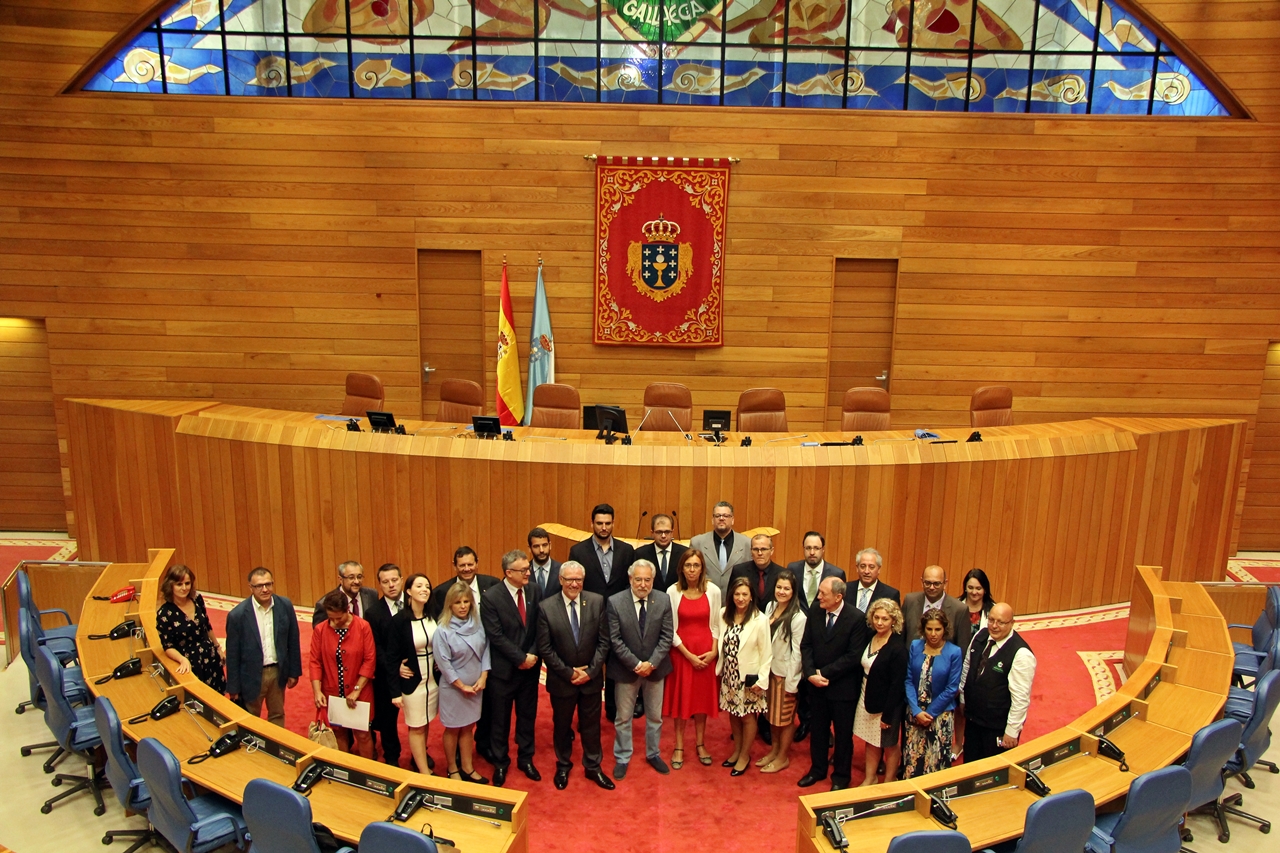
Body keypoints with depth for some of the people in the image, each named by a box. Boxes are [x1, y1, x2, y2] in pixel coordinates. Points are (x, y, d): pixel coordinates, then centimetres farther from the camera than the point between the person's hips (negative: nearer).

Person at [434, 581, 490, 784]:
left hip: (475, 686, 4)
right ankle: (452, 769, 29)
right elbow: (443, 663, -15)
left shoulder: (478, 625, -5)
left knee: (468, 727, 15)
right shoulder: (443, 630, -16)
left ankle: (467, 768, 27)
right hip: (453, 688, -3)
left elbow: (486, 650, 1)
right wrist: (462, 686, -12)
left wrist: (483, 677, -8)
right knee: (453, 728, 12)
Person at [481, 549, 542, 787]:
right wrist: (521, 658, -17)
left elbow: (540, 628, 0)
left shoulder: (534, 591, -4)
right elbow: (496, 636, -17)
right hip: (503, 669, -3)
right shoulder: (491, 597, -16)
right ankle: (500, 763, 31)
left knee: (527, 715, 16)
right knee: (500, 718, 13)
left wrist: (533, 655, -12)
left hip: (530, 666, 4)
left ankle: (526, 758, 34)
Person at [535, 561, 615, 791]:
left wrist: (591, 671, -12)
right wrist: (569, 673, -13)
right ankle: (563, 766, 39)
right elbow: (545, 649, -12)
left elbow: (604, 641, -5)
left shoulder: (597, 602, -8)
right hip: (561, 679, -1)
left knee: (591, 725, 15)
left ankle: (593, 767, 34)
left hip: (591, 677, 1)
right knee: (561, 725, 17)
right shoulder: (546, 607, -14)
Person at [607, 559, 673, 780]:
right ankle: (622, 758, 30)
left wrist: (651, 663, -16)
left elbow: (666, 636, -7)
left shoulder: (663, 600, -8)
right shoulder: (615, 602, -14)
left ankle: (653, 754, 37)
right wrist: (636, 664, -18)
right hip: (626, 669, -2)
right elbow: (615, 640, -14)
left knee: (655, 715, 17)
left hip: (655, 668, 2)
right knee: (623, 717, 12)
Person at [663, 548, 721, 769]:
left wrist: (714, 651, -8)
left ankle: (701, 744, 28)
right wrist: (689, 655, -11)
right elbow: (671, 629, -7)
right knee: (680, 697, 7)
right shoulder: (673, 591, -9)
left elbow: (715, 625, 3)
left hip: (706, 652, 1)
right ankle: (679, 747, 20)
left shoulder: (713, 591, -5)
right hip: (680, 651, -1)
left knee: (703, 696, 11)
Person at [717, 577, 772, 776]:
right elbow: (721, 644, 5)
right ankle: (736, 751, 34)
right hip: (729, 674, 4)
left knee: (747, 716, 8)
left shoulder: (759, 619, -16)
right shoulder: (725, 614, -2)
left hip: (749, 676, -4)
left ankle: (744, 756, 26)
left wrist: (761, 679, -14)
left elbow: (766, 653, -13)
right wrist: (719, 668, 2)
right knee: (733, 714, 16)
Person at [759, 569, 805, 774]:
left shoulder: (798, 617, -20)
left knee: (785, 716, 10)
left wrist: (791, 681, -15)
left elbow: (797, 651, -17)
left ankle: (783, 757, 26)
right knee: (772, 712, 18)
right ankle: (774, 749, 36)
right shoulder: (770, 607, 1)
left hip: (785, 672, -6)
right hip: (769, 669, 6)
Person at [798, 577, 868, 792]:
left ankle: (841, 776, 29)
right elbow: (806, 645, 0)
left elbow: (854, 655, -18)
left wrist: (825, 673, -18)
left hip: (843, 687, -4)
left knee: (843, 733, 12)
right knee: (818, 730, 17)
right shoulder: (815, 613, -1)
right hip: (816, 685, 4)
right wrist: (811, 673, -14)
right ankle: (817, 769, 36)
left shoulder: (856, 618, -16)